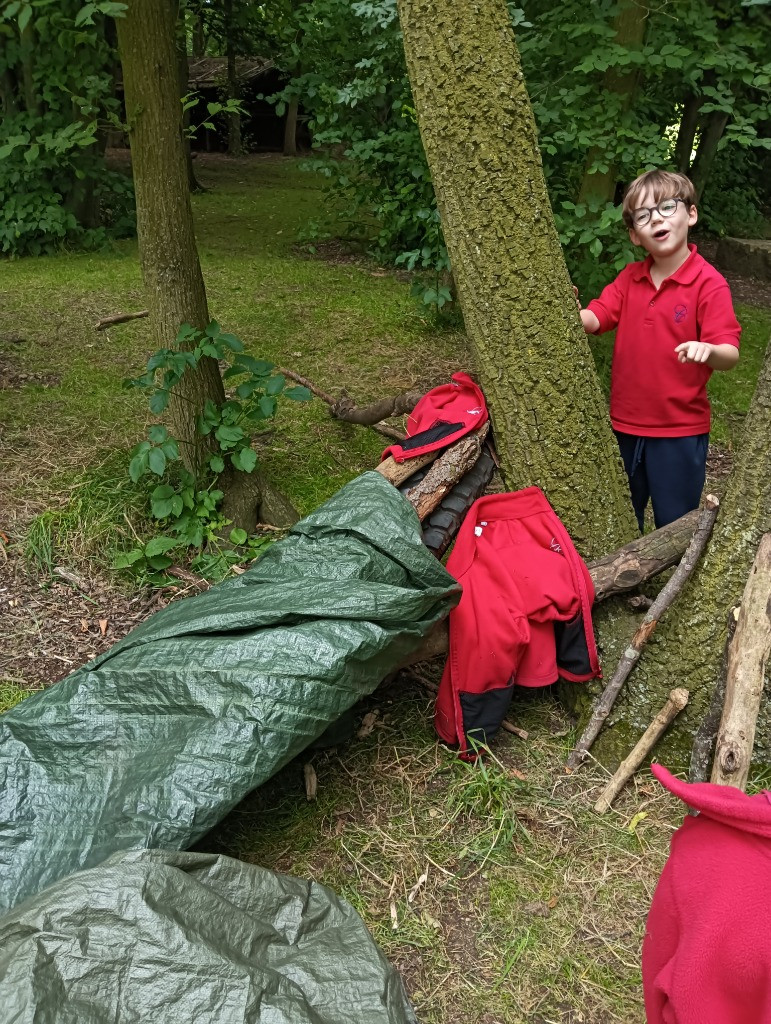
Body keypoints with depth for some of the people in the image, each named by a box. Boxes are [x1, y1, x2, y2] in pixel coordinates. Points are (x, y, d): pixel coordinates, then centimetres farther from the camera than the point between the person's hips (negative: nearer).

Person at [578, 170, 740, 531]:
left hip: (680, 430, -5)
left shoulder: (709, 284, -12)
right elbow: (594, 319, -7)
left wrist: (709, 350, -41)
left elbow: (730, 354, -19)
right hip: (626, 423, 5)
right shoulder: (630, 278, 5)